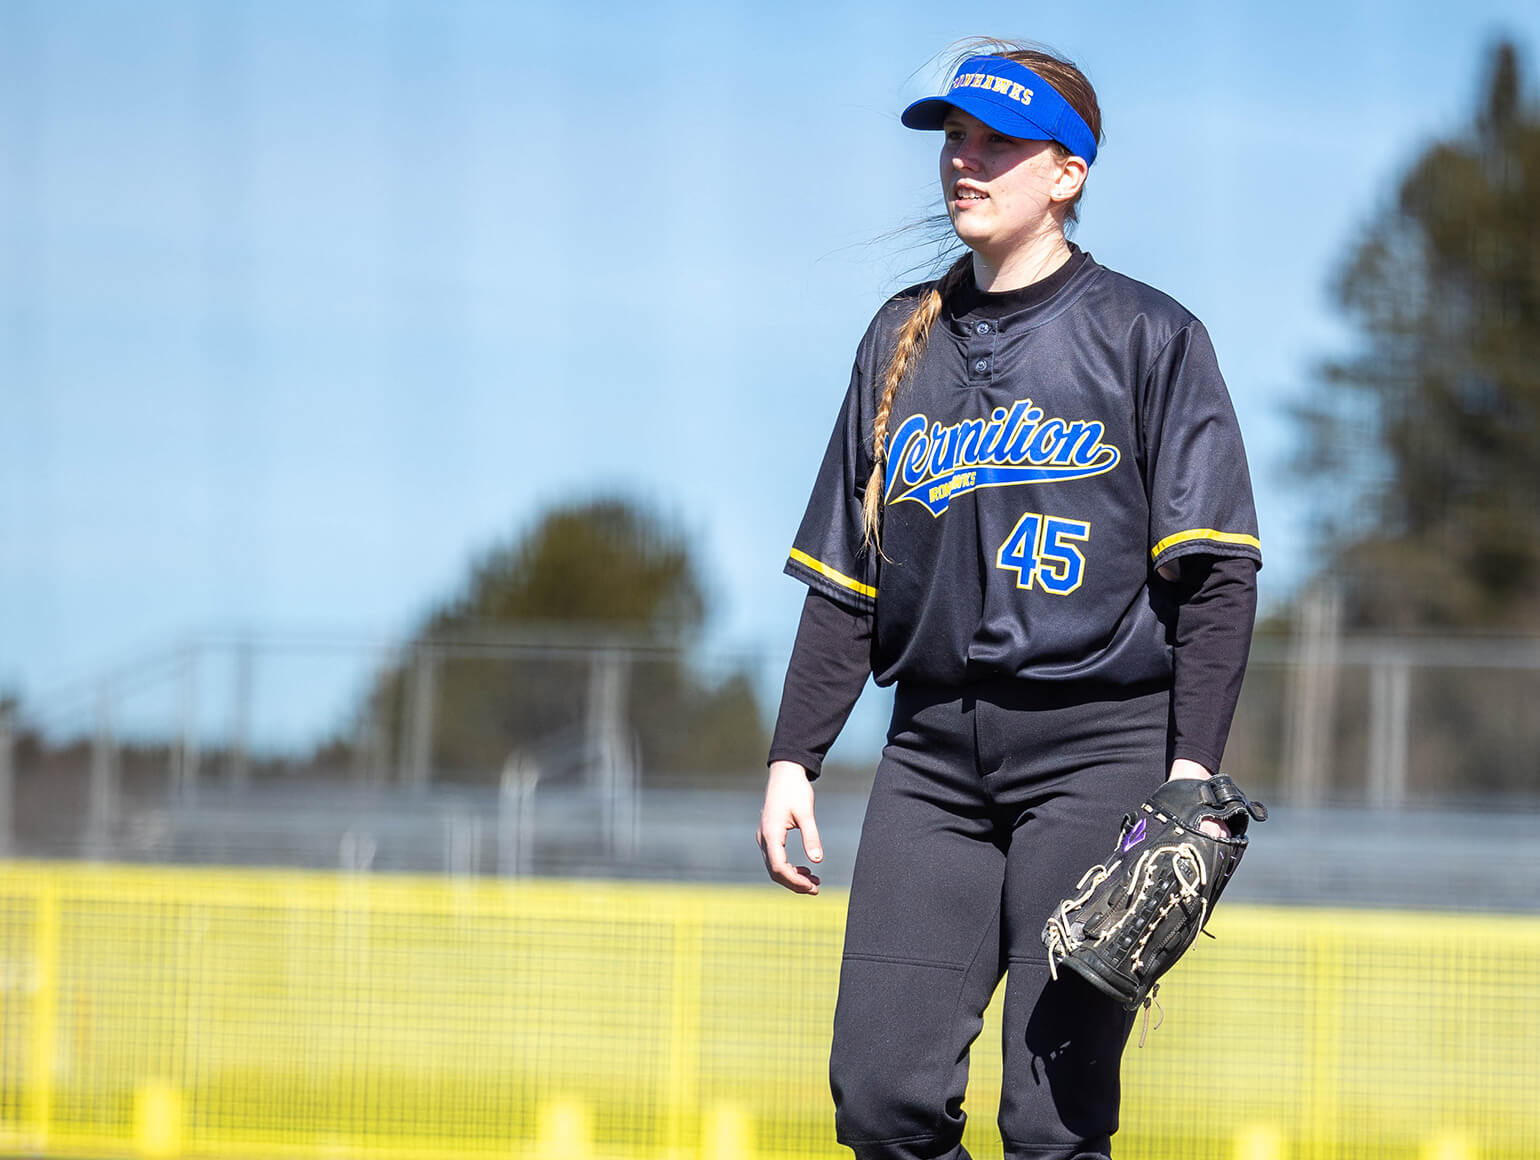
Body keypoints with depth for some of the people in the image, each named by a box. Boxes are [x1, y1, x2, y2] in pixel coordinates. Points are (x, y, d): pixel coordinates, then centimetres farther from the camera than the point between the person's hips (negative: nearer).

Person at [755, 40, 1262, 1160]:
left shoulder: (1145, 335, 2)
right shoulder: (904, 340, 17)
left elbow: (1216, 572, -4)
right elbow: (844, 577, 19)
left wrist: (1193, 770, -14)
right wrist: (795, 757, 11)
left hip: (1097, 747, -5)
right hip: (934, 751, 5)